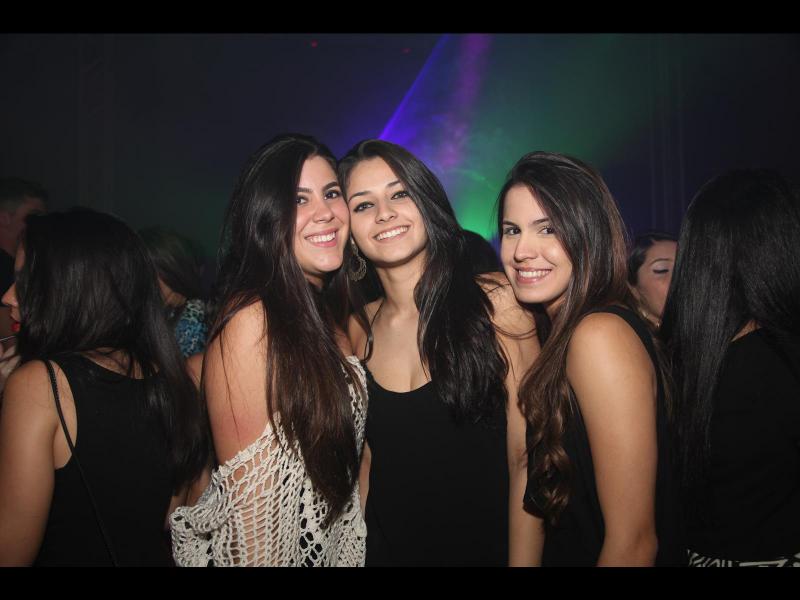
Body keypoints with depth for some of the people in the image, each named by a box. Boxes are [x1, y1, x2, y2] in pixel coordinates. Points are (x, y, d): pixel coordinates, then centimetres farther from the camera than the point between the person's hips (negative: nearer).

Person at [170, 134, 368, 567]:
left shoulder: (335, 313, 0)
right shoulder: (251, 320, -24)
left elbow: (345, 446, 6)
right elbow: (245, 490, -22)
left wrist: (360, 547, 5)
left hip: (334, 542, 8)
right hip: (277, 543, -7)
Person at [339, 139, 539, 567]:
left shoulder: (497, 302, -15)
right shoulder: (358, 328, -4)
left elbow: (527, 459, -14)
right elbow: (369, 457, 5)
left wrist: (522, 560, -17)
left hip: (488, 548, -2)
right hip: (387, 550, 3)